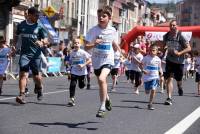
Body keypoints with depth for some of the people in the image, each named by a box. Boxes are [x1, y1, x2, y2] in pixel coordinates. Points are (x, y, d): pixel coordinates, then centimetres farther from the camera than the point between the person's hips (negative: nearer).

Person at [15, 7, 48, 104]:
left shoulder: (39, 26, 1)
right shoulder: (21, 25, 6)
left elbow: (46, 39, -1)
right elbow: (16, 36, 22)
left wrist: (42, 42, -23)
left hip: (36, 54, 0)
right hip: (24, 53, 1)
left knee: (36, 75, 7)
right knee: (23, 74, -13)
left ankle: (39, 88, 38)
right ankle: (21, 95, -15)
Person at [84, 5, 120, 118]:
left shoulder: (113, 31, -2)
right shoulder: (93, 30, -5)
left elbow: (116, 48, 7)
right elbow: (86, 46, -6)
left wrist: (116, 45, -15)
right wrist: (94, 44, -25)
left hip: (108, 60, -2)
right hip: (97, 61, 3)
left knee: (102, 79, -28)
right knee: (102, 82, 19)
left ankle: (102, 107, -18)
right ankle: (107, 99, 51)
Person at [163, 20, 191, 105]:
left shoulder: (180, 36, -15)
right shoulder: (166, 36, -2)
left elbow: (189, 48, -16)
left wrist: (179, 53, -27)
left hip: (179, 61, -2)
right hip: (169, 60, 2)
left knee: (178, 79, 13)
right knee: (169, 79, -10)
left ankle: (180, 87, 49)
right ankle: (169, 98, -11)